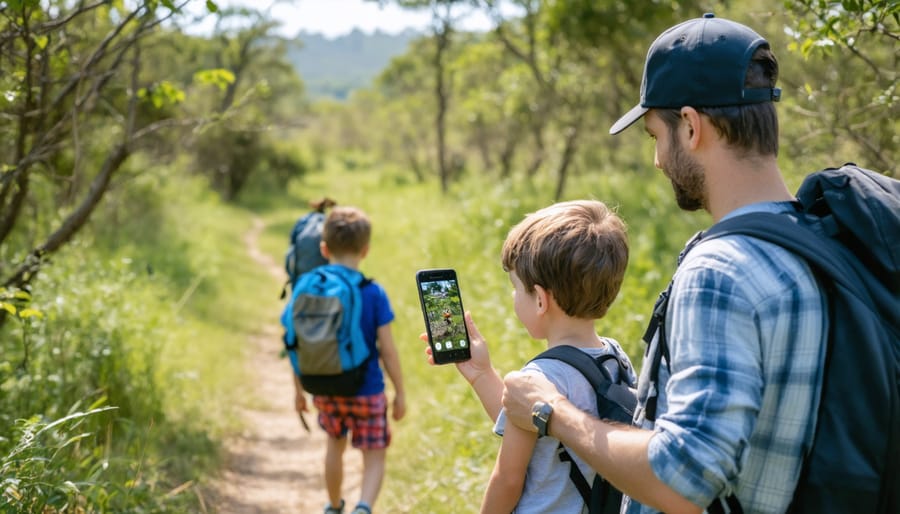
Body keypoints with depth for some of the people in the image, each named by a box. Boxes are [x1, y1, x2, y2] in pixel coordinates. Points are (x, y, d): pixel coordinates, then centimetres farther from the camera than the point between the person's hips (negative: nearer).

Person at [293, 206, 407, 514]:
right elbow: (387, 349, -13)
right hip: (366, 391, -3)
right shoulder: (373, 293, -15)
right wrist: (400, 393, -1)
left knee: (335, 443, 28)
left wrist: (299, 390, 11)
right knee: (374, 458, 8)